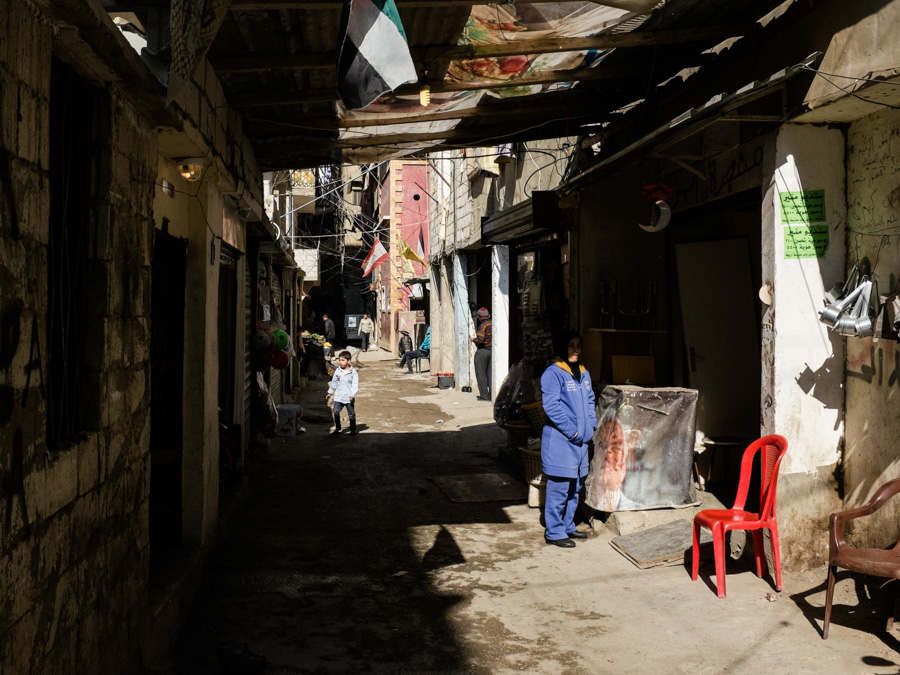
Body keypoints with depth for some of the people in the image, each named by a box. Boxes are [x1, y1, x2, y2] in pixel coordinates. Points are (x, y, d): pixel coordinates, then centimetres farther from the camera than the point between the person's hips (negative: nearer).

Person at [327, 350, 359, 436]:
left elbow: (355, 385, -10)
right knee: (336, 412, -2)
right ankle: (337, 429, 12)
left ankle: (353, 430, 18)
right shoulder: (337, 371, 4)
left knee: (351, 414, 5)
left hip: (349, 398, -3)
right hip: (338, 397, 3)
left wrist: (352, 395, -21)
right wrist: (330, 392, 17)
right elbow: (334, 382, 16)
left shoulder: (353, 372, -7)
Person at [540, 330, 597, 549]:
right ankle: (554, 532, 6)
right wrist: (572, 431, -17)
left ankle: (567, 526, 30)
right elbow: (551, 406, -19)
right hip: (559, 440, -8)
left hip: (581, 440, 9)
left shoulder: (584, 374, 14)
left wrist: (592, 426, 7)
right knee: (559, 488, -4)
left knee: (575, 486, 17)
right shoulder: (553, 373, -12)